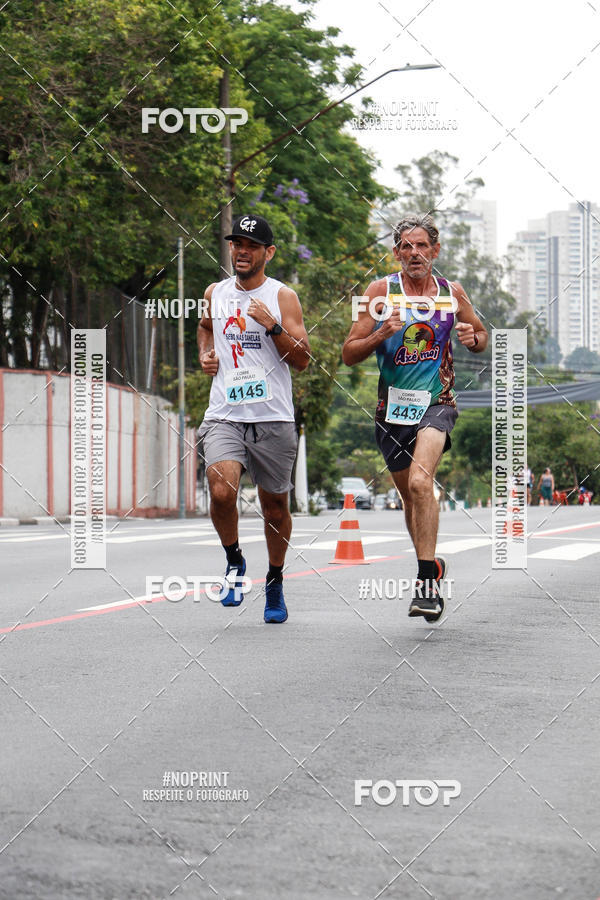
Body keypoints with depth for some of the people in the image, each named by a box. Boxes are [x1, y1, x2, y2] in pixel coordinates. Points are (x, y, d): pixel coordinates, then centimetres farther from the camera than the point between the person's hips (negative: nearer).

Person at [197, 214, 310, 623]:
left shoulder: (283, 297, -1)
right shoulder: (215, 293, 10)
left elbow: (302, 359, -4)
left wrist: (272, 326, -17)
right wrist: (205, 354, 13)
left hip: (273, 419, -1)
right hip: (224, 416, 1)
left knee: (275, 504, 8)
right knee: (221, 490, -22)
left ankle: (275, 584, 30)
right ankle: (234, 561, 5)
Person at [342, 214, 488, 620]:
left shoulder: (452, 293, 3)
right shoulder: (381, 290, -1)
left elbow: (482, 335, 20)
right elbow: (349, 354, -2)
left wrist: (474, 339, -4)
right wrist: (380, 335, -21)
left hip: (437, 403, -2)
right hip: (393, 407, 2)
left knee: (420, 482, -25)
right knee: (411, 496, 13)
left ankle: (427, 580, -23)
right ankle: (433, 565, 37)